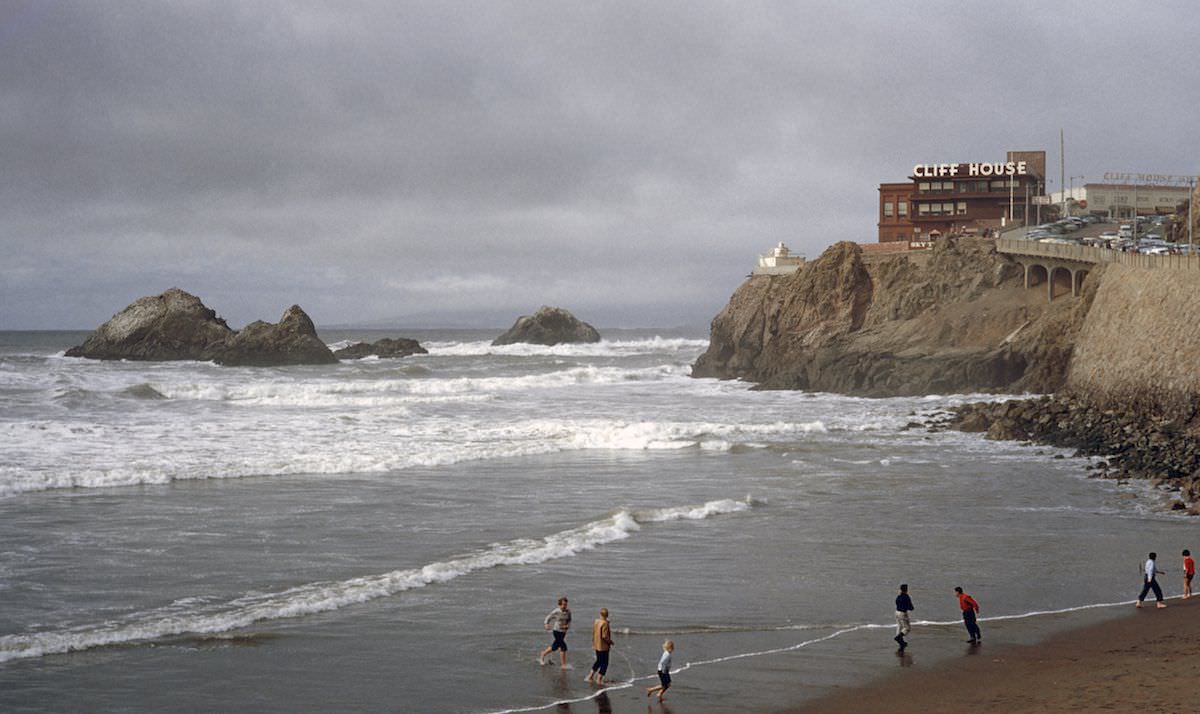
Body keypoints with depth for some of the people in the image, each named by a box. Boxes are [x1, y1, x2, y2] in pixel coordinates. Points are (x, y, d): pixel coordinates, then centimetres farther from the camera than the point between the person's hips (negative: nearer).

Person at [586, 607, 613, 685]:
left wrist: (593, 643, 20)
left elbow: (593, 633, 10)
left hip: (596, 646, 8)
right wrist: (610, 641, -8)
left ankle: (590, 676, 22)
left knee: (599, 661, 23)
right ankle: (599, 679, 8)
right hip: (603, 646, -8)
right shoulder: (605, 623, -22)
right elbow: (604, 636, -25)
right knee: (604, 663, 5)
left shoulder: (596, 621, 2)